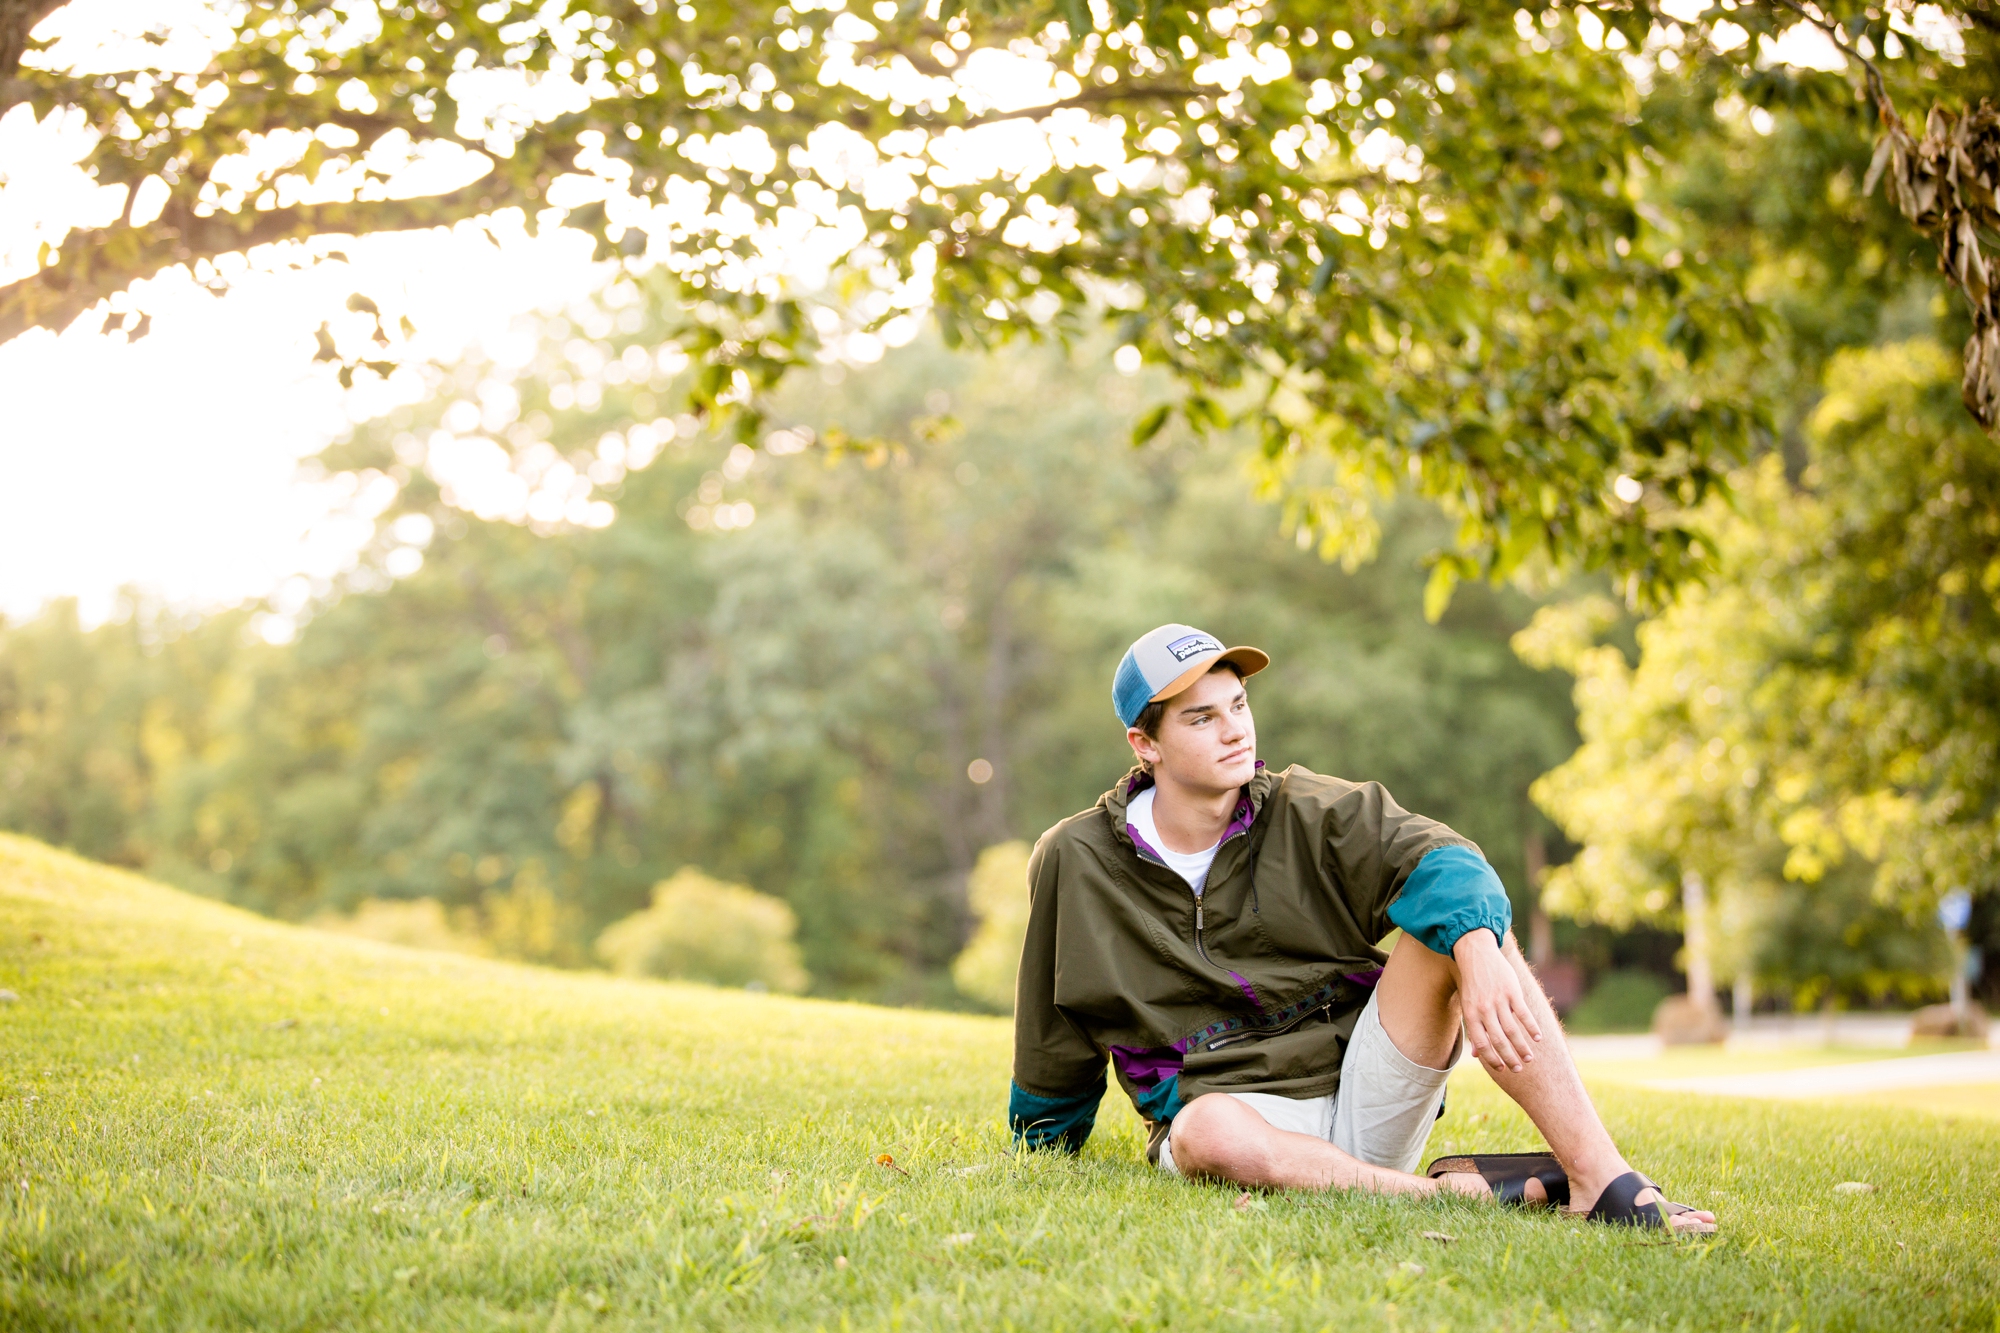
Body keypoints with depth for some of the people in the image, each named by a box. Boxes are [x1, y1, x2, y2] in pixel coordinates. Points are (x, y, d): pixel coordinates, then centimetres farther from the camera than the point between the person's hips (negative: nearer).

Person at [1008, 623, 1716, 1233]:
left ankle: (1599, 1177, -31)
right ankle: (1460, 1188, -27)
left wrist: (1477, 950, -37)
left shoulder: (1305, 812, 1)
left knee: (1457, 926, -23)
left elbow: (1435, 858, -17)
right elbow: (1054, 1042, 14)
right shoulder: (1076, 861, 1)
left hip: (1364, 1100, 2)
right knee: (1206, 1133, -40)